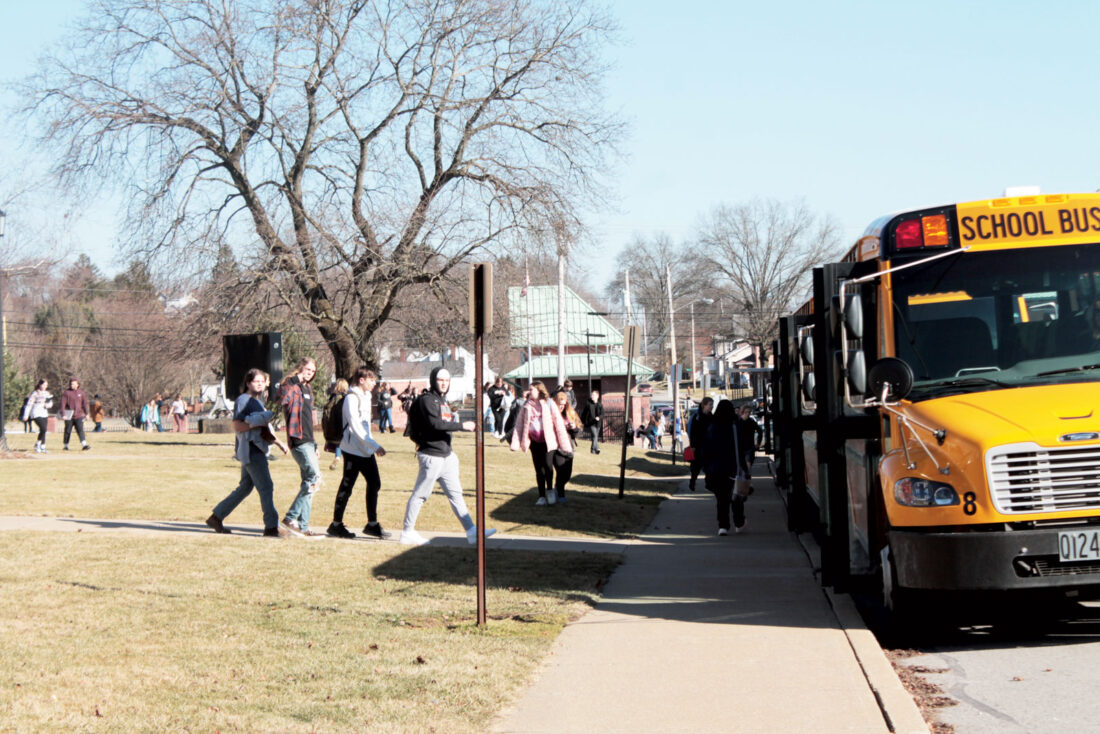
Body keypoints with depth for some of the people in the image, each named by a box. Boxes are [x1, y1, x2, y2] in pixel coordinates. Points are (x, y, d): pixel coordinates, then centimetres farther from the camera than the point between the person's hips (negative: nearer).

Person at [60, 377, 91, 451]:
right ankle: (65, 445, 20)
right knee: (68, 431, 7)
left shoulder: (81, 392, 9)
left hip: (79, 416, 2)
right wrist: (63, 414, -14)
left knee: (80, 430, -9)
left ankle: (84, 445, -18)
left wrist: (86, 413, 9)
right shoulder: (66, 393, -2)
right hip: (69, 416, -2)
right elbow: (63, 404, -6)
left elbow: (85, 403, 14)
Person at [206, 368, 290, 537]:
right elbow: (237, 426, -17)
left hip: (257, 451, 10)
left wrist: (278, 442, 26)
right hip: (250, 451, -10)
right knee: (266, 487, -10)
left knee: (245, 487, 13)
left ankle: (216, 517, 20)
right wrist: (258, 422, -23)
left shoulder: (257, 401, 22)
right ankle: (272, 527, -8)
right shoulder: (243, 400, -9)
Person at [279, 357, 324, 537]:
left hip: (308, 442, 9)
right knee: (315, 477, -16)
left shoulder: (307, 389, 20)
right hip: (299, 441, -9)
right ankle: (290, 518, -12)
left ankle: (303, 527, 11)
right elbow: (282, 401, -29)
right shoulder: (291, 387, -7)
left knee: (308, 481, 8)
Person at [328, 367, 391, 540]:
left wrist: (373, 446, 15)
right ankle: (336, 525, 8)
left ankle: (372, 524, 13)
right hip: (353, 449, -9)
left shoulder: (365, 397, 15)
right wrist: (375, 446, -23)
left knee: (374, 483, 6)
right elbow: (355, 426, -21)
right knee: (347, 486, -2)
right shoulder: (352, 398, -13)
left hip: (366, 450, 9)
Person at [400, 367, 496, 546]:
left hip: (446, 455, 9)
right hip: (431, 456, -9)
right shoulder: (426, 400, -12)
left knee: (455, 494, 8)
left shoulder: (443, 401, 18)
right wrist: (461, 425, -22)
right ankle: (407, 532, 9)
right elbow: (435, 424, -24)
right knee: (420, 494, -1)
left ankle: (471, 531, 8)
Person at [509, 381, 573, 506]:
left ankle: (550, 489, 5)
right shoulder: (526, 406, 6)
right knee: (539, 469, 4)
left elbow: (558, 423, -2)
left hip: (548, 440, -3)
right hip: (534, 440, 3)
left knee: (547, 464, -19)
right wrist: (515, 443, -1)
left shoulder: (548, 404, -2)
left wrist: (565, 444, -4)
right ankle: (542, 496, 12)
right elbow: (519, 424, 7)